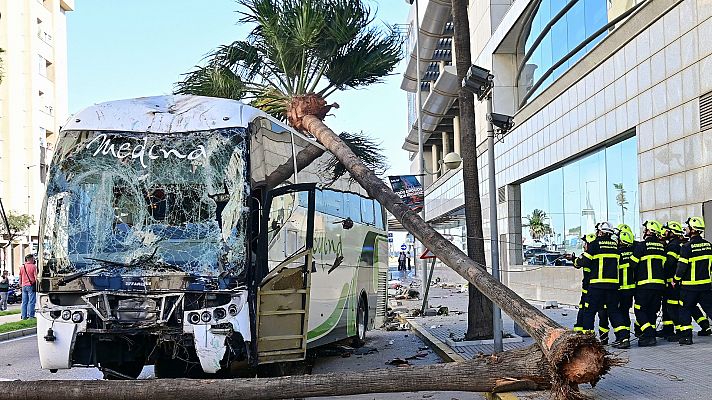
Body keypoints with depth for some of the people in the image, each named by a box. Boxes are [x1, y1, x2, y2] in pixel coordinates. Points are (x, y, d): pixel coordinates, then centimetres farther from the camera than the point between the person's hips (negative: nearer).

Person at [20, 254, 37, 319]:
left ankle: (23, 316, 10)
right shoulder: (33, 266, -7)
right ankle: (30, 316, -6)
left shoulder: (22, 267, 11)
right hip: (31, 285, -6)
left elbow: (20, 278, 16)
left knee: (24, 302, 9)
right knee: (31, 301, -4)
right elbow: (36, 277, -11)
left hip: (24, 286, 6)